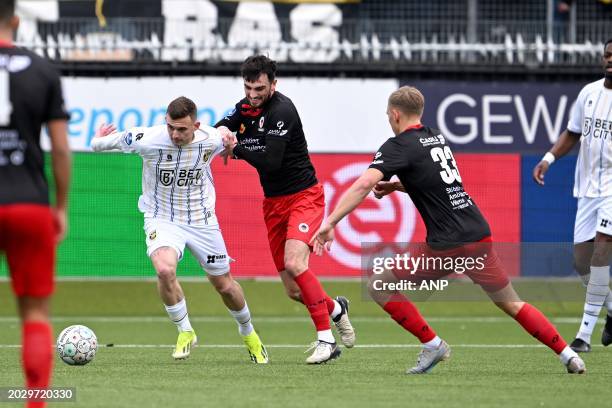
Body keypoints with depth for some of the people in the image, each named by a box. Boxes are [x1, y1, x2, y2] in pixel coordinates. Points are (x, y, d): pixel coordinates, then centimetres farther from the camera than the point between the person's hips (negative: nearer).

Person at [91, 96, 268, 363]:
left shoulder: (211, 140, -18)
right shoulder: (146, 139, -23)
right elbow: (100, 142, -5)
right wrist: (99, 140, 13)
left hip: (201, 220, 2)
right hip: (161, 219, -2)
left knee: (224, 285, 12)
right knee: (165, 270, -31)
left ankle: (248, 334, 42)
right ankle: (185, 332, -7)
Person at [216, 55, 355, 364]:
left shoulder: (282, 110, -19)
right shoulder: (246, 107, 5)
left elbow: (271, 161, -26)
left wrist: (237, 148, -14)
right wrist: (222, 130, -18)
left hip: (304, 196, -8)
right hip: (274, 203, 8)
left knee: (294, 264, -28)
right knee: (294, 291, 4)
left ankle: (325, 339, -22)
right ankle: (335, 309, 34)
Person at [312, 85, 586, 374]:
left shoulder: (398, 146, -5)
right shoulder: (436, 137, 18)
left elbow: (365, 183, -21)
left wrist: (330, 223, -23)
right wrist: (397, 185, 22)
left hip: (447, 245, -7)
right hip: (480, 234, 7)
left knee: (379, 286, 4)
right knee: (512, 304, 18)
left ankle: (432, 344, 2)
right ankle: (568, 355, 12)